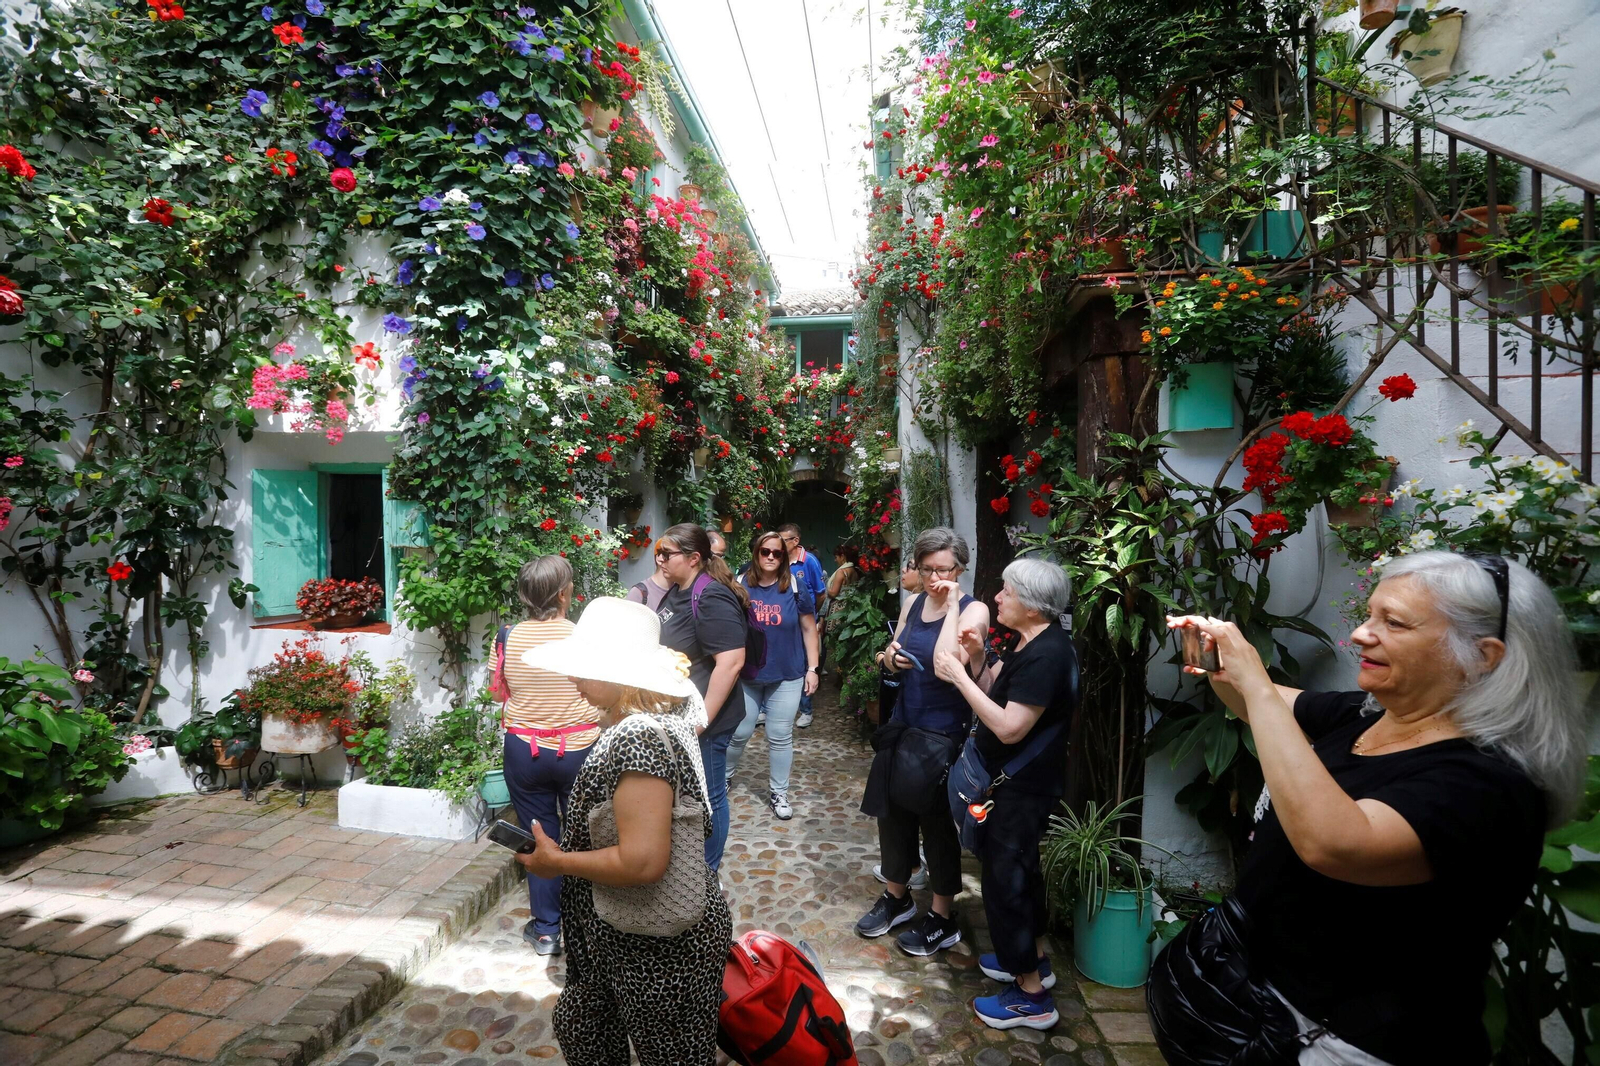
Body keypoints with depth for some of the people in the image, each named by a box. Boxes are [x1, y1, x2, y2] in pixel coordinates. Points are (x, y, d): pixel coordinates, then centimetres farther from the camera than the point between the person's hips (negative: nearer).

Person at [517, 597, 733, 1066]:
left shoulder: (639, 738, -31)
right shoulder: (625, 720, 1)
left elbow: (643, 861, -34)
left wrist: (557, 861, -20)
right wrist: (563, 845, 6)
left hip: (660, 949, -9)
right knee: (580, 1028, 29)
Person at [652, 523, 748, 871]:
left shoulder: (711, 597, -21)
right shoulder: (676, 592, 7)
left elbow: (731, 661, -27)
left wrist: (702, 720, -25)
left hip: (705, 717, -9)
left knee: (707, 797, 9)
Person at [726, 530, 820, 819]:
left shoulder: (795, 587, -5)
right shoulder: (739, 585, -5)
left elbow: (809, 629, 2)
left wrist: (812, 668, -1)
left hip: (787, 676, 0)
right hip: (746, 675, 0)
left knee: (780, 737, 8)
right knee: (739, 733, 10)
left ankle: (778, 793, 26)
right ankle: (724, 775, 39)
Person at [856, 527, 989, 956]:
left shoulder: (974, 610, -12)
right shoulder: (912, 603, 5)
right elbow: (893, 656, 14)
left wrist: (951, 606, -25)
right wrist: (889, 657, -8)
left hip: (944, 732, -6)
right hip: (903, 723, 6)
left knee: (937, 822, 7)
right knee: (893, 811, 16)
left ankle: (944, 918, 28)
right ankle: (896, 897, 39)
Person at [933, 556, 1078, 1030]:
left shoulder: (1046, 656, -27)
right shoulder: (1029, 643, 4)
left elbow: (1009, 727, -30)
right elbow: (994, 690, 8)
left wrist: (958, 674, -27)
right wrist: (976, 658, -9)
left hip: (1023, 789, -10)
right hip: (1015, 781, 10)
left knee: (1006, 876, 3)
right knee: (1020, 868, 23)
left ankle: (1031, 995, 19)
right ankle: (1032, 958, 42)